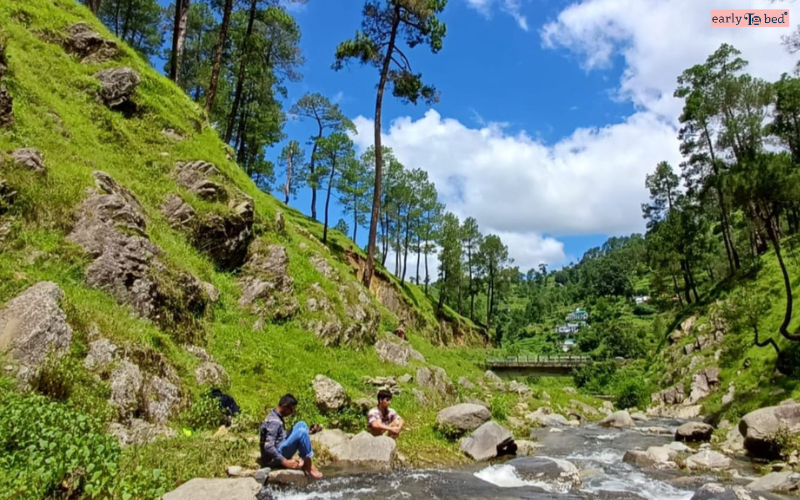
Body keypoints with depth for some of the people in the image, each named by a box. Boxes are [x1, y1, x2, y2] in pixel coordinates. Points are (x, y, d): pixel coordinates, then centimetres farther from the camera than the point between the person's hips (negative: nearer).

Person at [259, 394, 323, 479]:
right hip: (273, 459, -10)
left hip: (278, 452, 10)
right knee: (302, 432, -23)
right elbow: (268, 447, -29)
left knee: (301, 425, 7)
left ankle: (303, 460, 0)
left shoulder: (276, 416, 9)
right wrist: (285, 462, -28)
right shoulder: (274, 421, -22)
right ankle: (308, 466, -11)